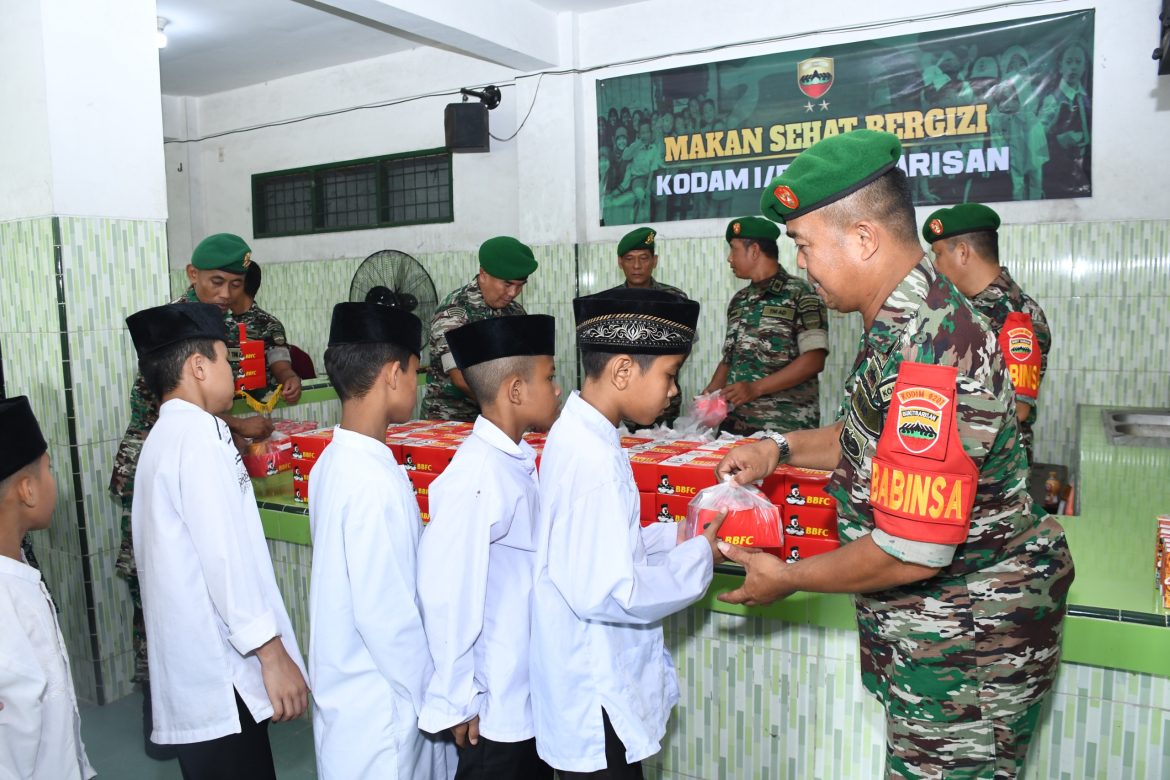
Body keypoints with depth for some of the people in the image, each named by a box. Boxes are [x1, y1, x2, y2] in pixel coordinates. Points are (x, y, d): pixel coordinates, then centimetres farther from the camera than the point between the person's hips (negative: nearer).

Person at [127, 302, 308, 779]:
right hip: (219, 674, -10)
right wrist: (273, 653, -18)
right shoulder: (199, 434, -14)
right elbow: (226, 556, -21)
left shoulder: (165, 436, 16)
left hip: (194, 670, 10)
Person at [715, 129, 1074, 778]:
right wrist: (781, 449, 7)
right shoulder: (909, 318, 5)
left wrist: (788, 578, -13)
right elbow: (872, 436, 21)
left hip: (965, 647, -10)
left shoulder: (928, 352, -29)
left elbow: (913, 550, -29)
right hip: (933, 627, 10)